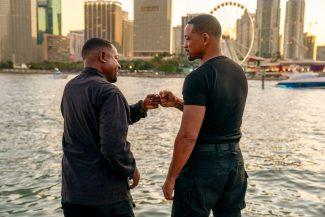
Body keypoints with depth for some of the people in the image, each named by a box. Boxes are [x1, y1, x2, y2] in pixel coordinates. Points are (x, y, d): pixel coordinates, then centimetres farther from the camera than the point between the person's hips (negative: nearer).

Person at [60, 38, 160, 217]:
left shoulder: (70, 88, 6)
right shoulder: (108, 92, -20)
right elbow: (114, 146, -27)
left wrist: (141, 107, 9)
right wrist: (131, 169, -9)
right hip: (106, 195, -7)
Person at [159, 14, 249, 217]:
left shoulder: (198, 77, -18)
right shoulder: (239, 72, 8)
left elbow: (188, 136, -22)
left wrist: (171, 178, -11)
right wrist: (177, 103, 10)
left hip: (203, 162, -8)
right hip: (234, 159, 8)